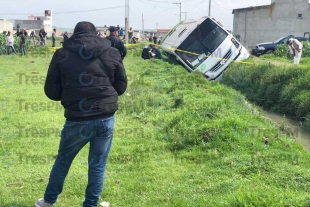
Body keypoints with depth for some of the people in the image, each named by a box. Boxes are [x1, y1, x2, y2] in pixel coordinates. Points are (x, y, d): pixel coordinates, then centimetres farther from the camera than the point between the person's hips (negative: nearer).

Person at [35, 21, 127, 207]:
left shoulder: (62, 55, -1)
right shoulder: (112, 53, 2)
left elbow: (52, 92, 3)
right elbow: (121, 86, 9)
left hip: (77, 121, 0)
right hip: (106, 119, 1)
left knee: (63, 161, 20)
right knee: (98, 166, 13)